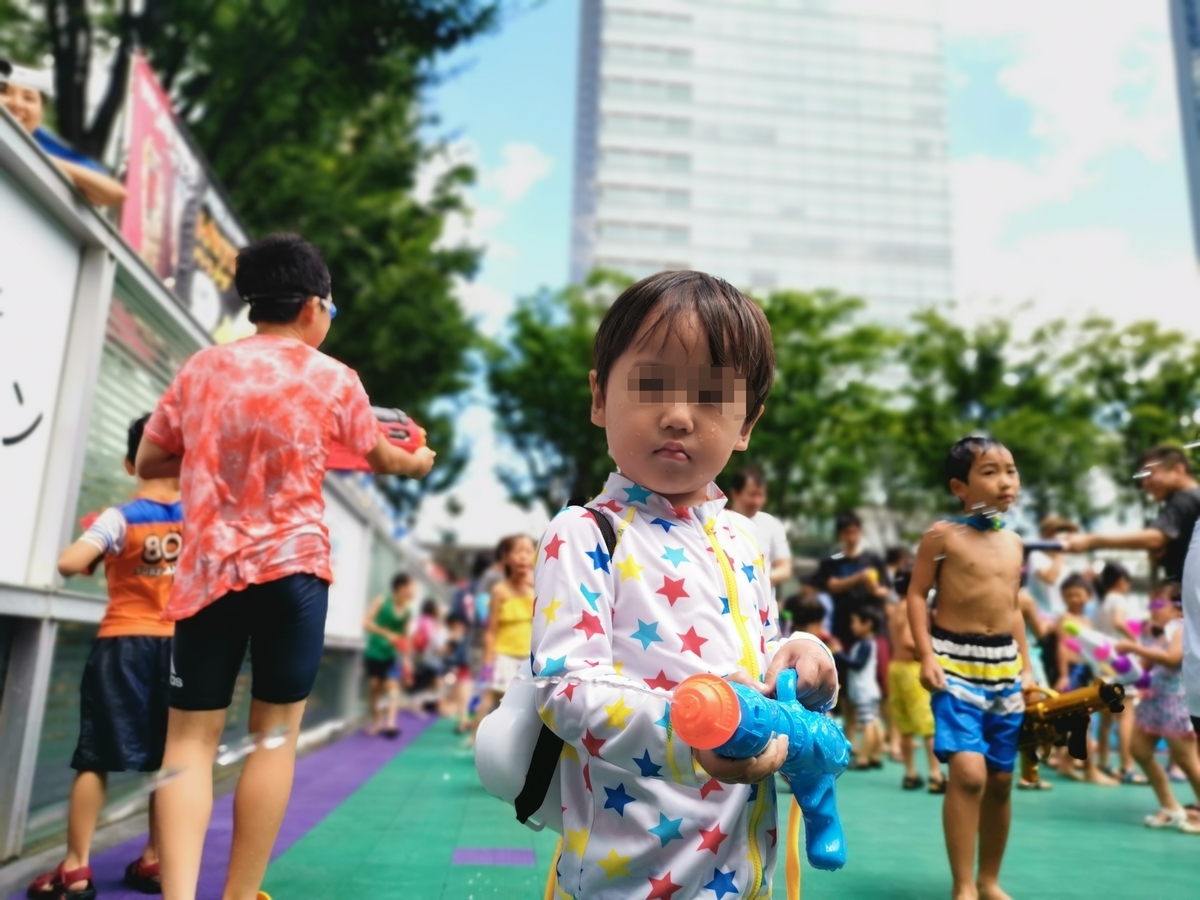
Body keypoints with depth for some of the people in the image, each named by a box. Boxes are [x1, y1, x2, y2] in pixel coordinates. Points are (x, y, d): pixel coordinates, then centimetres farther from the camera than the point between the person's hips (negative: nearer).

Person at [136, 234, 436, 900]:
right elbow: (378, 458, 18)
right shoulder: (334, 380, 2)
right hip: (291, 565, -2)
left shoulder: (202, 367, 8)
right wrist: (417, 462, 39)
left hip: (206, 568, 3)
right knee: (275, 731, 6)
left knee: (191, 735, 6)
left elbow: (149, 462, 15)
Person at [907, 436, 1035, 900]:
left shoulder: (1014, 543, 11)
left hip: (1004, 667, 6)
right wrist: (927, 656, -15)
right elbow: (917, 595, -6)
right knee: (968, 771, -19)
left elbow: (1012, 607, 19)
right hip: (955, 663, -6)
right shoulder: (942, 535, -8)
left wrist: (1026, 667, 16)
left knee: (1000, 779, 11)